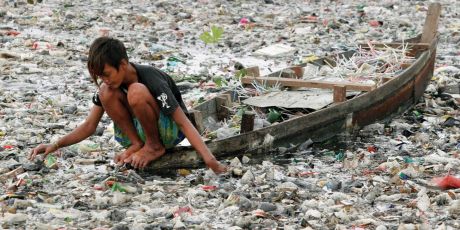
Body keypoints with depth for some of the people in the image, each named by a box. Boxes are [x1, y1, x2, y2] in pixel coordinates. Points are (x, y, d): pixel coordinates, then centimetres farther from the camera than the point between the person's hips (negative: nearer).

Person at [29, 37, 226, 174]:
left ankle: (155, 146, -15)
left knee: (136, 91, -34)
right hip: (139, 128, 6)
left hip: (170, 131, -6)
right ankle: (137, 143, -10)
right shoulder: (109, 83, -9)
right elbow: (89, 126, -4)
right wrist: (55, 146, -19)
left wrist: (211, 162, -39)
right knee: (106, 92, -20)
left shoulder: (152, 80, -27)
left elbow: (184, 123, -30)